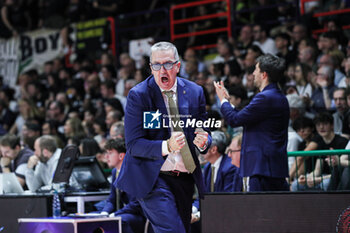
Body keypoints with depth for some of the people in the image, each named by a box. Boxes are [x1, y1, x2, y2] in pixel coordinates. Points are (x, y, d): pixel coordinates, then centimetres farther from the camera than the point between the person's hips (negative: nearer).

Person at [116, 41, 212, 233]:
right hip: (151, 178, -5)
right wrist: (166, 146, -28)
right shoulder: (138, 95, -7)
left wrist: (203, 142, -12)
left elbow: (204, 134, 14)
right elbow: (133, 145, -12)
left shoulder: (194, 92, 6)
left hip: (185, 179, 5)